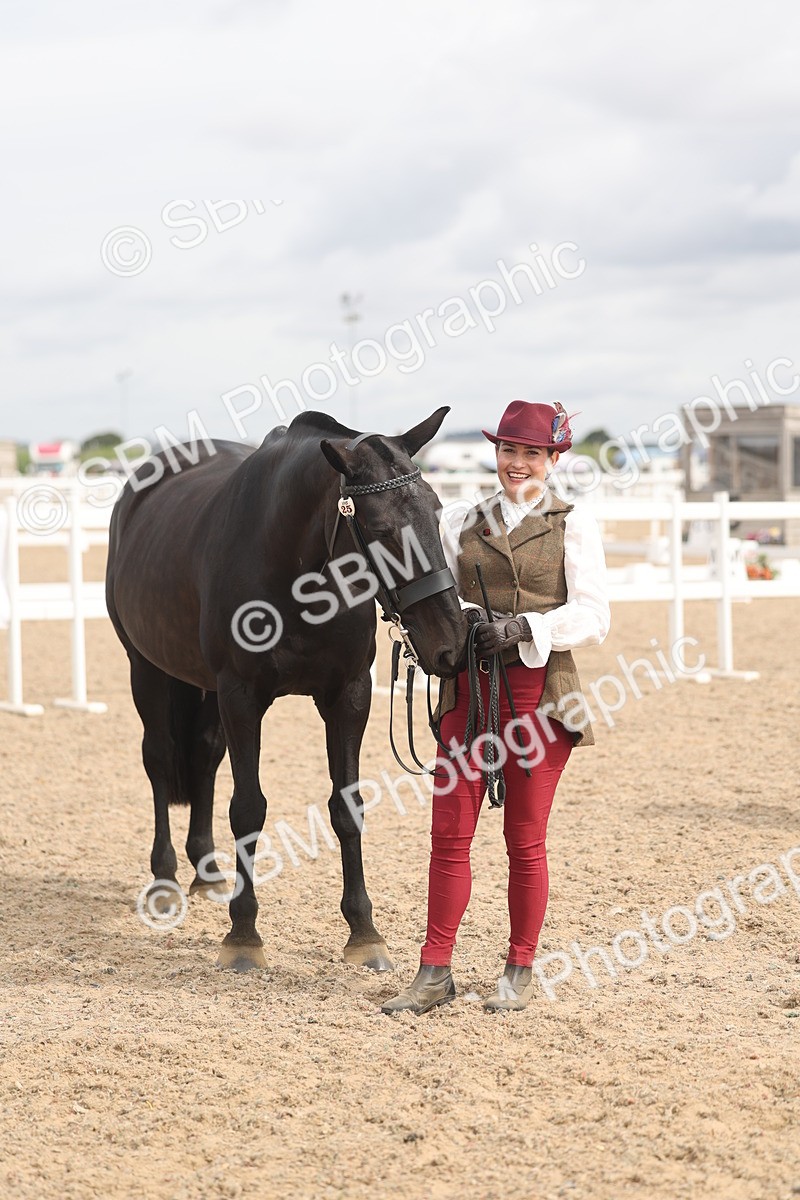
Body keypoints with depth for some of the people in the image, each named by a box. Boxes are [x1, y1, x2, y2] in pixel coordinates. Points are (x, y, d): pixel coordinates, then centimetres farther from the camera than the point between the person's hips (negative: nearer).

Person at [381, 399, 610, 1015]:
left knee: (525, 841, 4)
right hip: (469, 691, 3)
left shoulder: (574, 527, 1)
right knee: (450, 836, 1)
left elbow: (593, 617, -8)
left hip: (539, 693, -3)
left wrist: (521, 628, -21)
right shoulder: (467, 525, 12)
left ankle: (520, 970, 17)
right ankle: (435, 973, 8)